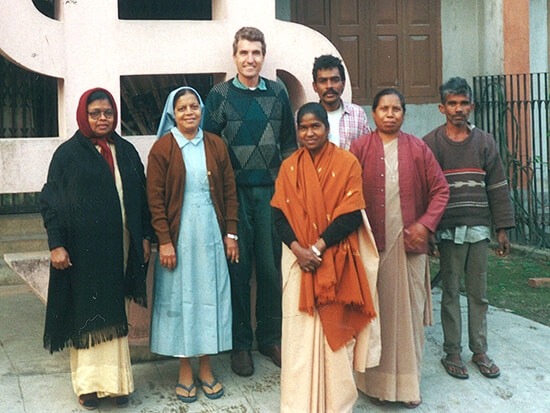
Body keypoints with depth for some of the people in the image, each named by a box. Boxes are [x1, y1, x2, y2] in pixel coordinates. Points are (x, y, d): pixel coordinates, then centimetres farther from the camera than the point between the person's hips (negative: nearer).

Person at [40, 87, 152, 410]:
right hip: (84, 247, -3)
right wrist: (56, 245, -11)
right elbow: (52, 202, -3)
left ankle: (116, 381, 16)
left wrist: (145, 237, 8)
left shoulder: (127, 151, 11)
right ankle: (89, 384, 13)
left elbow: (141, 196, 14)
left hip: (120, 244, 4)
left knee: (114, 312, 9)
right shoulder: (68, 153, -1)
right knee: (87, 312, 3)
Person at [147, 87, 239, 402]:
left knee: (210, 295, 7)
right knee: (180, 297, 4)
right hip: (179, 234, -3)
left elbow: (229, 192, 8)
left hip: (211, 233, 3)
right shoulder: (163, 148, -3)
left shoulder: (216, 145, 6)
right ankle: (185, 372, 16)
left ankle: (206, 369, 19)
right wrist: (164, 241, -11)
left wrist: (231, 234, 3)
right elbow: (156, 199, -5)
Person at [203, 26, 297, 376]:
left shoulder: (277, 93, 10)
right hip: (234, 191, -2)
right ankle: (240, 343, 14)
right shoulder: (220, 95, 3)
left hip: (271, 191, 2)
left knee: (271, 266, 5)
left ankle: (270, 337, 21)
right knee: (238, 268, 2)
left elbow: (289, 143, 15)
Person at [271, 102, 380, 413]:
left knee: (336, 328, 2)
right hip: (299, 260, 2)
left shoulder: (347, 163, 0)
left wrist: (318, 247, -14)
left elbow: (352, 214, -7)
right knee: (299, 331, 0)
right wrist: (298, 249, -13)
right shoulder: (289, 167, 9)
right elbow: (280, 215, 3)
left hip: (337, 260, -2)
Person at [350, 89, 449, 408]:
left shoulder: (418, 149, 6)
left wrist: (425, 224, -6)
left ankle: (409, 382, 16)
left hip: (409, 241, 1)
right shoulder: (360, 148, 3)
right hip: (372, 243, -1)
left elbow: (440, 189, 7)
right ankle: (376, 381, 14)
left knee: (409, 310, 4)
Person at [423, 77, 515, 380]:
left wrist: (502, 229, 6)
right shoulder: (431, 144, 1)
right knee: (450, 293, 4)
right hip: (448, 230, -2)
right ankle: (452, 353, 14)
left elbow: (497, 187, 9)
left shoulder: (484, 142, 8)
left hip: (479, 229, 2)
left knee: (479, 293, 9)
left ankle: (480, 352, 19)